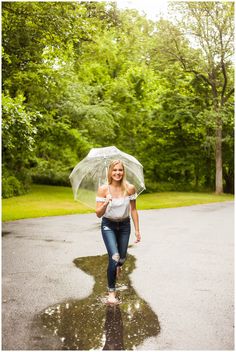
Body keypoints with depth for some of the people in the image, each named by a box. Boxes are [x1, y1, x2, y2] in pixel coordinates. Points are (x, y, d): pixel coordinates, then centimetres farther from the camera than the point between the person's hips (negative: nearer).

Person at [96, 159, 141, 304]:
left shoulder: (130, 188, -12)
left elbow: (133, 210, -1)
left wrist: (137, 230, 2)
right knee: (114, 257, -18)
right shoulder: (103, 189, -17)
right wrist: (106, 203, -34)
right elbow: (98, 214, -15)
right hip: (108, 225, -2)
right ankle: (111, 292, -3)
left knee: (122, 258, 13)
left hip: (124, 225, 3)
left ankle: (118, 266, 53)